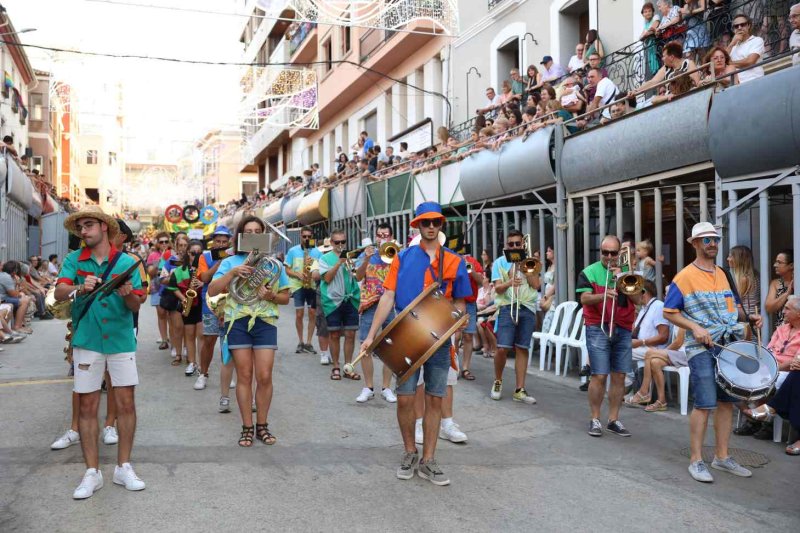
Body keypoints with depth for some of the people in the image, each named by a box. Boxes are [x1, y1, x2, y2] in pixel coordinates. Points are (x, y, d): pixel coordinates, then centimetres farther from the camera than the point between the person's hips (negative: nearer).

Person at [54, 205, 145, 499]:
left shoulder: (126, 262, 2)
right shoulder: (74, 260, 4)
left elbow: (136, 306, 0)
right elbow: (59, 293, -11)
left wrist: (127, 295, -22)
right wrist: (80, 288, -30)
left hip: (121, 341, 0)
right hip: (87, 341, 0)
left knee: (125, 402, 1)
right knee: (87, 405, 4)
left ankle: (123, 467, 14)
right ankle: (92, 472, 13)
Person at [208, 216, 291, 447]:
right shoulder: (230, 262, 6)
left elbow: (285, 298, 12)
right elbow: (212, 291, -4)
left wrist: (271, 296, -9)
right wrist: (232, 273, -16)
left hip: (265, 322, 1)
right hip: (238, 321, -1)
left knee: (264, 376, -3)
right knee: (244, 375, 2)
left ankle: (262, 425, 14)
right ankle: (247, 427, 13)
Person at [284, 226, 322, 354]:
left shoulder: (317, 252, 6)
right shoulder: (293, 251, 3)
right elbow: (287, 270, 3)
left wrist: (317, 274, -15)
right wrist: (298, 275, -14)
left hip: (313, 285, 1)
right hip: (298, 286, -1)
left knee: (312, 313, 0)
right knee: (299, 314, -2)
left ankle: (308, 342, 9)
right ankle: (300, 342, 11)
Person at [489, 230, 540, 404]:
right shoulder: (500, 262, 8)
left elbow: (536, 285, 3)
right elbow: (498, 288, -3)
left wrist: (524, 268, -4)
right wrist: (509, 282, -23)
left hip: (527, 308, 2)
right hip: (507, 307, -2)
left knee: (522, 349, 2)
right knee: (503, 348, -10)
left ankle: (520, 390, 6)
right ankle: (498, 381, 14)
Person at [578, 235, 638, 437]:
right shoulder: (589, 272, 4)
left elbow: (638, 299, 2)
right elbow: (584, 299, -8)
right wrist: (603, 295, -26)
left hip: (623, 329, 4)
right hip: (598, 329, -3)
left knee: (619, 376, 5)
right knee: (600, 376, -6)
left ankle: (614, 420, 14)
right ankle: (595, 419, 5)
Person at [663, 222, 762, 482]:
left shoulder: (724, 275, 14)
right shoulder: (685, 277, -6)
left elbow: (734, 306, 23)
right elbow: (669, 312, -8)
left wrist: (748, 317, 3)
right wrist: (695, 327, -19)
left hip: (730, 345, 7)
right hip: (702, 348, -7)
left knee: (727, 401, 11)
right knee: (704, 404, -7)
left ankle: (722, 456, 23)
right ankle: (696, 461, 4)